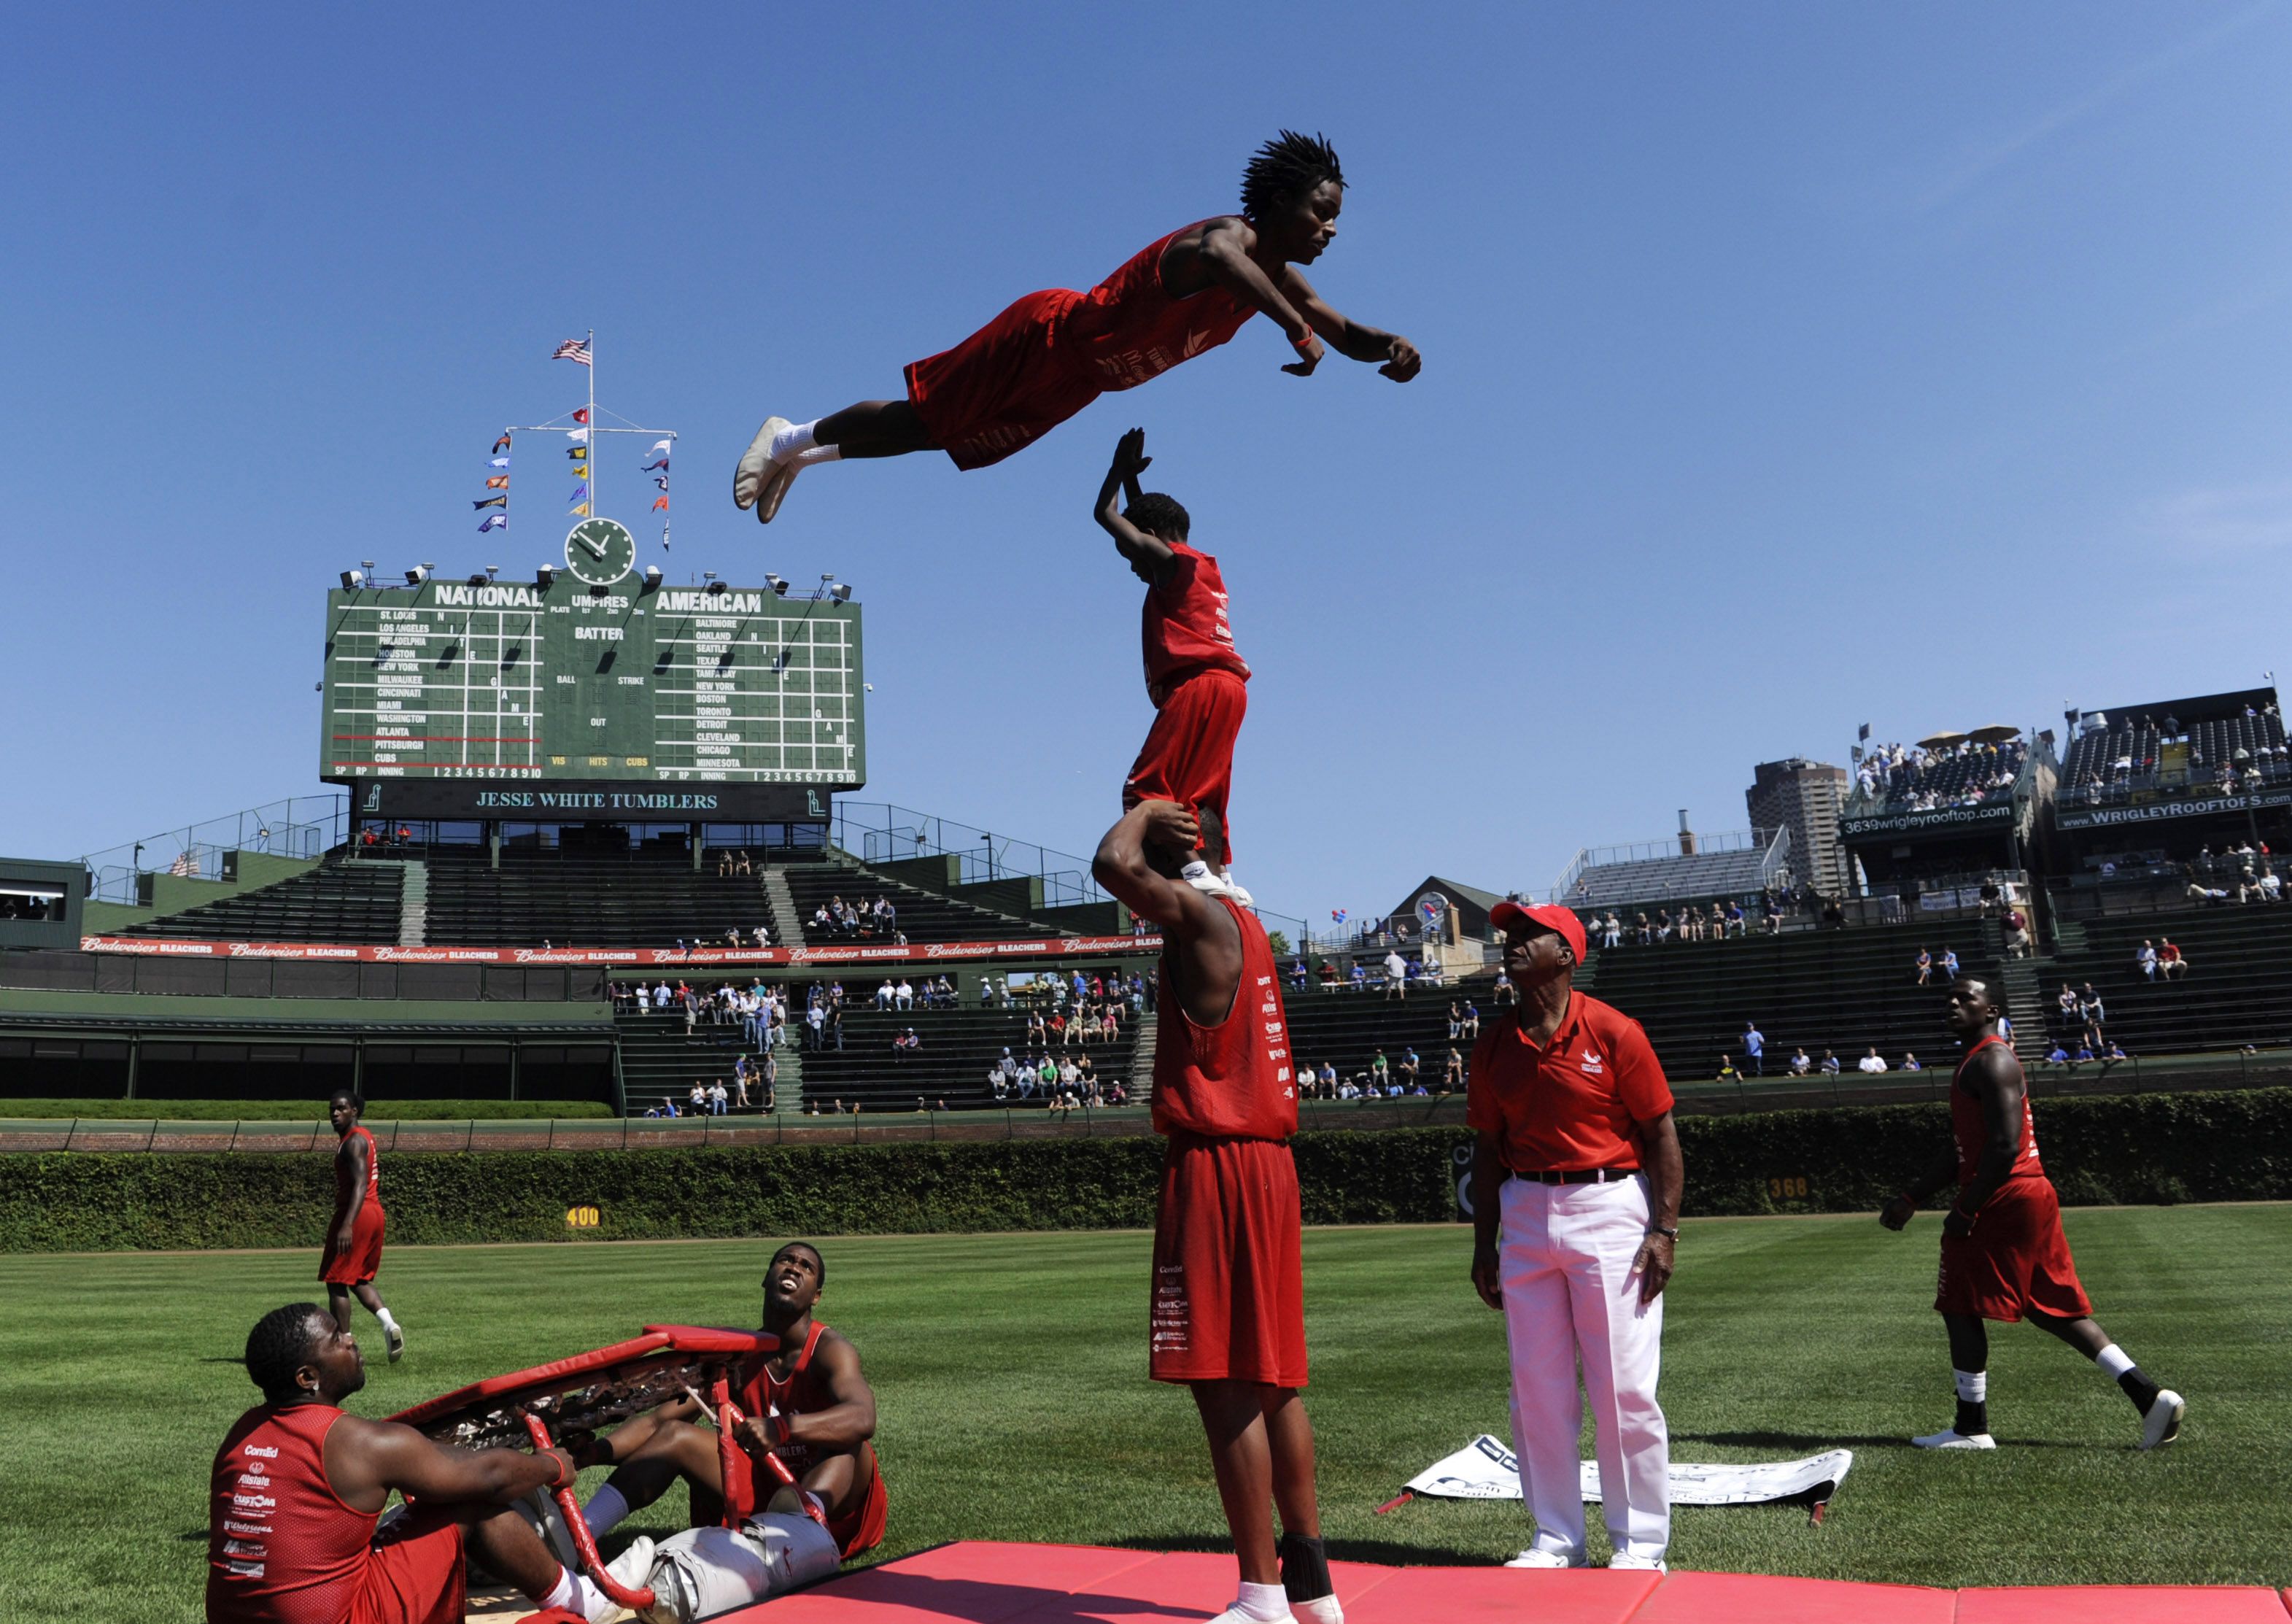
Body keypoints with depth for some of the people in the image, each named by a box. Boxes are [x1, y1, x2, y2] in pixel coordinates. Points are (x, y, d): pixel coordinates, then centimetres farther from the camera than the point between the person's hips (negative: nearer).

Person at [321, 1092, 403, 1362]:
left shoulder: (354, 1141, -13)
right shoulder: (364, 1137, 17)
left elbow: (360, 1184, -24)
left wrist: (347, 1225, -32)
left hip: (356, 1215, -10)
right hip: (375, 1212, 10)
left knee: (336, 1282, -1)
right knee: (360, 1280, 17)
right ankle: (389, 1324, -3)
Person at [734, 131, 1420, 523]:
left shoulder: (1281, 279, 1)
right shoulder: (1228, 234, -26)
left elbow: (1346, 334, 8)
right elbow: (1219, 257, -52)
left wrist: (1388, 344, -14)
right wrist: (1294, 327, -60)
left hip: (1073, 383, 9)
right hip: (1050, 338, -9)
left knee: (935, 433, 18)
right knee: (920, 420, 2)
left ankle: (801, 453, 32)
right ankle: (791, 439, 22)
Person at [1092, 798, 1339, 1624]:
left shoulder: (1199, 916, -10)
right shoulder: (1240, 922, 17)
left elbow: (1114, 865, -26)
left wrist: (1146, 810, -8)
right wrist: (1172, 817, 29)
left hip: (1216, 1167, -10)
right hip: (1264, 1162, 10)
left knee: (1224, 1384, -6)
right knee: (1272, 1379, 14)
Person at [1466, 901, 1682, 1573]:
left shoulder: (1613, 1032, -5)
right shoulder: (1494, 1047, 8)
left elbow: (1661, 1135, -4)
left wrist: (1664, 1229, -10)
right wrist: (1484, 1243, 12)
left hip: (1610, 1211, -5)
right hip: (1525, 1215, 5)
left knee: (1623, 1386, -2)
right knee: (1535, 1388, 7)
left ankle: (1640, 1540, 13)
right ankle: (1557, 1537, 20)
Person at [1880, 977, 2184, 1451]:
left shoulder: (1991, 1061, -12)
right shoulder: (1978, 1063, 21)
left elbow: (2005, 1145, -22)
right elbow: (1961, 1149, 25)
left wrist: (1965, 1211, -20)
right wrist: (1911, 1198, 22)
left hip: (2006, 1201, -10)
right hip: (2032, 1198, 10)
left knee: (1960, 1307, -2)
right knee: (2054, 1310, 12)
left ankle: (1971, 1428, 4)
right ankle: (2149, 1397, 9)